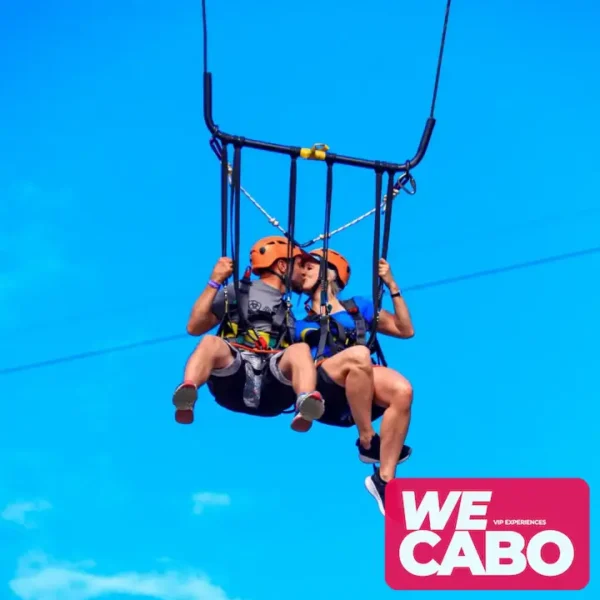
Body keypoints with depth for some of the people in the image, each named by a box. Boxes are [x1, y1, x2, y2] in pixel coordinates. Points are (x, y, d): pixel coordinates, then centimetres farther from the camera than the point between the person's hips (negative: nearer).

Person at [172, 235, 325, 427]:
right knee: (211, 342, -31)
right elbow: (194, 328, 10)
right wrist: (215, 282, 5)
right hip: (233, 382, -2)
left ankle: (307, 403, -58)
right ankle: (188, 393, -61)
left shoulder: (291, 309, 32)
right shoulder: (237, 292, 22)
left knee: (300, 349, -27)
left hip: (272, 391, 2)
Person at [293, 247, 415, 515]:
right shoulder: (300, 321, 25)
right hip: (321, 395, -2)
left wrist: (392, 287, 21)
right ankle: (368, 442, -22)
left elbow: (406, 330, 26)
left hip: (360, 396, 2)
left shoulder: (358, 307, 27)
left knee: (402, 390, -32)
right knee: (358, 355, -34)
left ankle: (383, 478, -27)